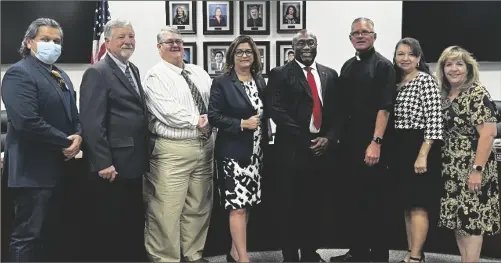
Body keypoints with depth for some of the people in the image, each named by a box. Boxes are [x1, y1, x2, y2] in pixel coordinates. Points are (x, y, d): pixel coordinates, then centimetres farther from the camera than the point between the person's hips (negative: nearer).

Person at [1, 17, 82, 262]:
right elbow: (27, 122, -24)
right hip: (33, 169, -9)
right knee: (27, 235, -2)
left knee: (52, 232, 17)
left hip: (57, 166, 9)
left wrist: (78, 136, -4)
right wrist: (66, 142, -15)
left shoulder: (61, 75, 16)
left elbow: (72, 114, 19)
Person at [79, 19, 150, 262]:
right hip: (111, 166, -8)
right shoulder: (97, 73, -11)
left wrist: (143, 155, 14)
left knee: (134, 225, 17)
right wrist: (103, 163, -22)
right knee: (109, 227, 5)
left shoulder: (133, 70, 15)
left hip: (132, 163, 8)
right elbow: (92, 123, -18)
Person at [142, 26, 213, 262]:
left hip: (205, 146, 7)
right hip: (173, 150, -6)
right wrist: (197, 121, -11)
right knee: (167, 210, -4)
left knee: (199, 207, 15)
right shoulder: (156, 76, -5)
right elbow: (169, 113, -17)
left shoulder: (198, 72, 15)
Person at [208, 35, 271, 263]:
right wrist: (242, 124, -18)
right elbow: (213, 116, -11)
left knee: (246, 203, 11)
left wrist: (266, 139, 8)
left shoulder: (259, 81, 10)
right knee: (237, 205, -7)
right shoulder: (221, 82, -6)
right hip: (233, 152, -6)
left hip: (256, 152, 6)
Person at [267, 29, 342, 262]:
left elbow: (337, 111, 11)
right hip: (292, 149, -3)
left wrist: (329, 138, -6)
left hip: (322, 148, 4)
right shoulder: (280, 74, 1)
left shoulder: (330, 75, 14)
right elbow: (276, 110, -9)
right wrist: (305, 139, -13)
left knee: (316, 204, 9)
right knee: (290, 206, 1)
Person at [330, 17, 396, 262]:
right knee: (353, 200, 12)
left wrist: (376, 143, -20)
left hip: (372, 145, -7)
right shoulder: (347, 66, 14)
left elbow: (384, 107, -13)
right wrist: (340, 138, 8)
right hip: (350, 143, 7)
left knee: (376, 202, 3)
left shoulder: (383, 66, -6)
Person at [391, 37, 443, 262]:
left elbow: (434, 121, -15)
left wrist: (422, 155, -20)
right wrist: (390, 150, 8)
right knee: (407, 205, 13)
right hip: (400, 149, 8)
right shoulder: (395, 83, 13)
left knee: (418, 205, -3)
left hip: (419, 149, -8)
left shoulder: (426, 80, -9)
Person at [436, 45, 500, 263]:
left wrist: (478, 170, -21)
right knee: (458, 218, 11)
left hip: (471, 170, -7)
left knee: (472, 219, -2)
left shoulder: (477, 94, -11)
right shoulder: (445, 96, 9)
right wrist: (441, 166, 10)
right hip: (451, 170, 7)